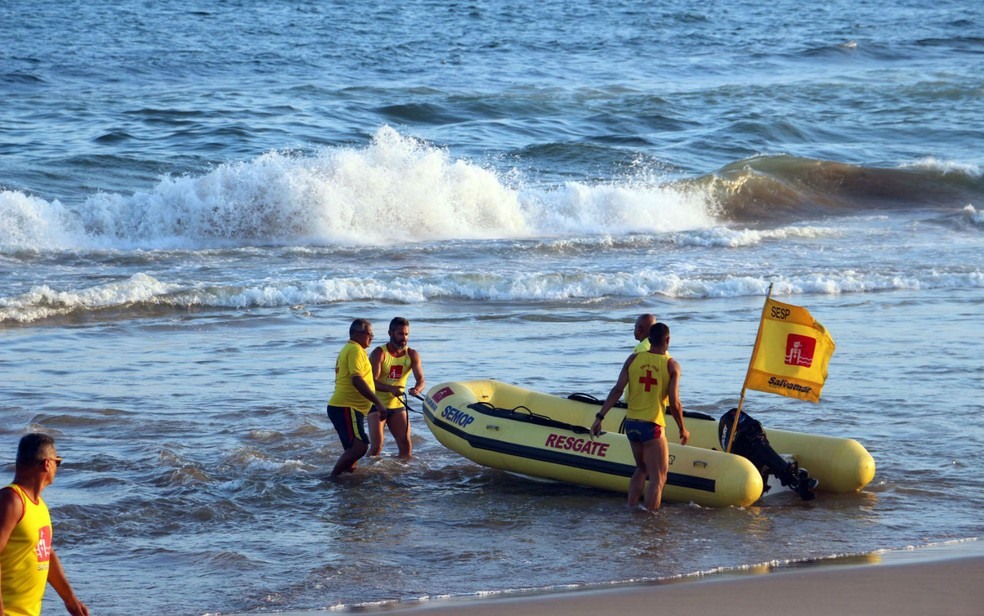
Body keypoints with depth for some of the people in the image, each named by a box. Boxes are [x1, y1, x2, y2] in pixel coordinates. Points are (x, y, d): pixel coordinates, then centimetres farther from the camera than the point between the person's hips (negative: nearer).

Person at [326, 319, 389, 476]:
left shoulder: (347, 349, 23)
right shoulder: (355, 350, -10)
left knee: (354, 449, 12)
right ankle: (333, 478, -19)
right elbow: (357, 380, -22)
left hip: (343, 408, 11)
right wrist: (378, 403, -24)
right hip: (346, 408, -11)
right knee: (359, 447, -20)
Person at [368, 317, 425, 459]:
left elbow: (420, 379, -10)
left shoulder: (412, 355, 0)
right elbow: (372, 381, -22)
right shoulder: (379, 353, -13)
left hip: (397, 405, 5)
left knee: (405, 445, 1)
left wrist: (417, 389, -35)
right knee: (376, 446, -14)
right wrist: (391, 389, -41)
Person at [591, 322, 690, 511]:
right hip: (653, 427, -5)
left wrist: (599, 417, -2)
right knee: (658, 477, 0)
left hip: (631, 424, 5)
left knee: (641, 469, 25)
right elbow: (674, 403, -10)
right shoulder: (671, 365, -6)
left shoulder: (633, 359, 2)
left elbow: (617, 390, -5)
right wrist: (683, 430, 3)